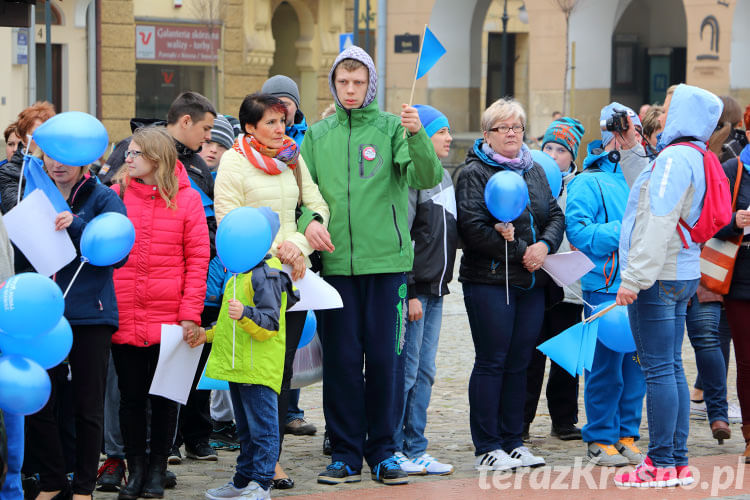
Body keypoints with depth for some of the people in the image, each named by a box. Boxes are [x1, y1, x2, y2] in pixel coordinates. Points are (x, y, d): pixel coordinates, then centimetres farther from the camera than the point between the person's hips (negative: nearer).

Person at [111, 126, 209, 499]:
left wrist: (190, 314, -9)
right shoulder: (115, 196, 4)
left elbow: (197, 260, -1)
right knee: (131, 395, 6)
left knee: (164, 397, 6)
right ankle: (135, 470, 16)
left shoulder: (186, 200, 0)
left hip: (168, 321, -1)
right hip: (122, 320, 1)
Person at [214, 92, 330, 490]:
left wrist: (300, 247, -7)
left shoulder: (293, 159, 14)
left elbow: (317, 204, 12)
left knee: (283, 366, 4)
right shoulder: (233, 162, -3)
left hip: (292, 274, 5)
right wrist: (275, 248, -16)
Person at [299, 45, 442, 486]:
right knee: (341, 359, 4)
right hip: (336, 263, 2)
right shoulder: (318, 135, 10)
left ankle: (383, 451, 13)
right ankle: (346, 453, 13)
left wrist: (417, 135, -27)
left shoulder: (392, 128, 2)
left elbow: (427, 177, -11)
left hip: (386, 259, -2)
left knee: (385, 357, 2)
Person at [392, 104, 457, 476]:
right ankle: (393, 449, 2)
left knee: (424, 372, 10)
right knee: (405, 371, -5)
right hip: (412, 289, -9)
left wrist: (442, 282, 11)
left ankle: (415, 449, 14)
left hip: (434, 291, 9)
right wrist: (408, 292, -19)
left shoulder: (444, 177, 15)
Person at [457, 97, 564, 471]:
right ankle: (487, 449, 0)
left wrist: (544, 246, -7)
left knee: (519, 363, 8)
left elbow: (556, 216, 14)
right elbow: (472, 226, -15)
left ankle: (512, 441, 15)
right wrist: (519, 251, -14)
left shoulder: (534, 171, 18)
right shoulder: (474, 173, -4)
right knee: (491, 363, -4)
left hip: (531, 283, 6)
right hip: (490, 281, -6)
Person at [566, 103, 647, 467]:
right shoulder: (588, 182, -5)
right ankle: (600, 439, 6)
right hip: (605, 289, -7)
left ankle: (626, 435, 17)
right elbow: (578, 231, -14)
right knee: (606, 367, -4)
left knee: (635, 364, 8)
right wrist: (622, 232, -17)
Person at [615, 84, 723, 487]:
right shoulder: (695, 159, 14)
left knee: (659, 370, -6)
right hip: (682, 275, 10)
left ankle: (662, 464, -4)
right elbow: (649, 193, 27)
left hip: (659, 278, -10)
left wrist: (635, 277, -21)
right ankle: (677, 461, 15)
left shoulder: (674, 159, -15)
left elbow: (658, 223, -21)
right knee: (671, 368, 12)